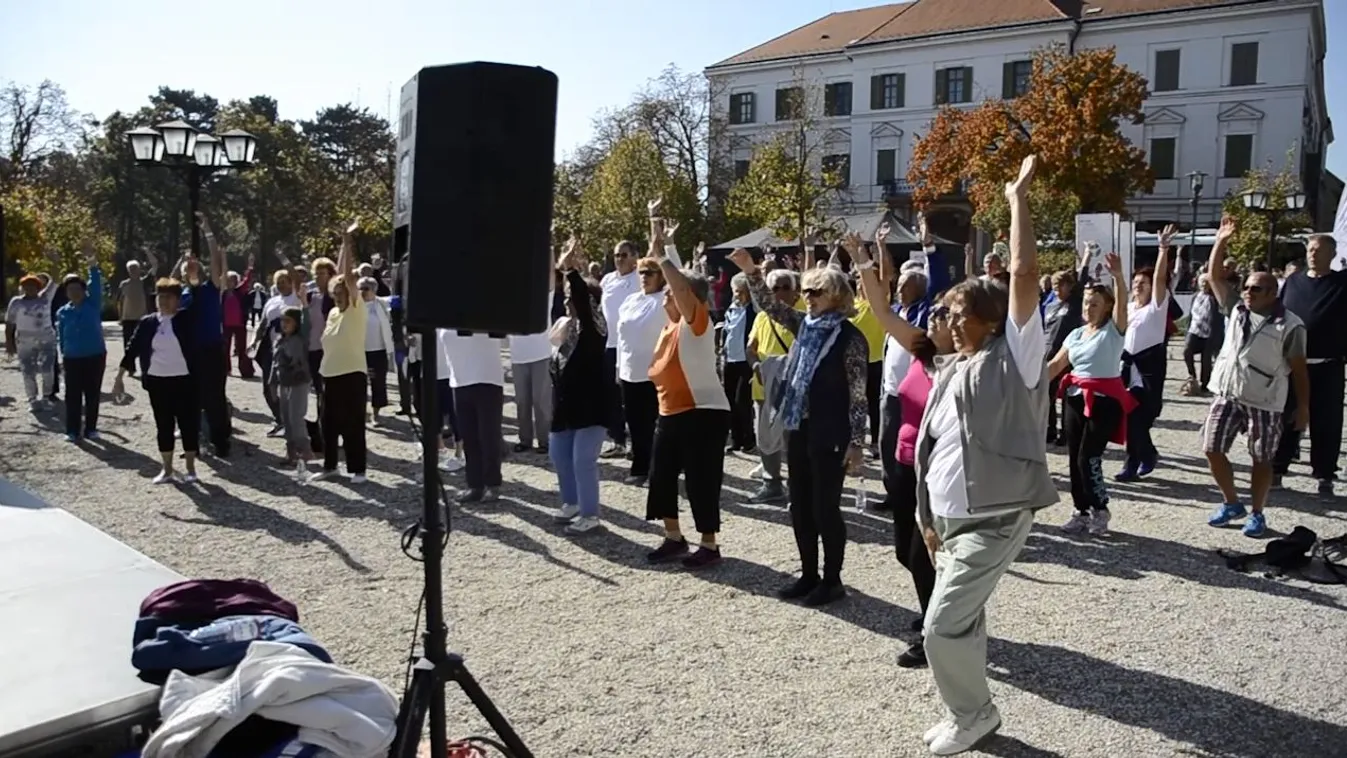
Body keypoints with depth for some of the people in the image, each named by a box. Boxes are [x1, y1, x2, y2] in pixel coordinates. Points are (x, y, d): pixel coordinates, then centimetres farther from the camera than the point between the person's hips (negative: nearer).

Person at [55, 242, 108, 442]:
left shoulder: (93, 304, -1)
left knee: (93, 394, 6)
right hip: (72, 358, 1)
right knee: (73, 395, 3)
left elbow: (96, 284, -15)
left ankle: (90, 428, 15)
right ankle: (72, 430, 10)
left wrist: (91, 263, -29)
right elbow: (61, 336, 10)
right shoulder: (63, 312, 5)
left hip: (95, 356, -1)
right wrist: (63, 356, 8)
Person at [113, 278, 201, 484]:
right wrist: (119, 376, 4)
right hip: (157, 382, 3)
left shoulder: (186, 318, -2)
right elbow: (133, 350, 6)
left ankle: (190, 469, 15)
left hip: (184, 380, -3)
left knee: (188, 423, 3)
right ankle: (167, 470, 18)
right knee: (163, 425, 9)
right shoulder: (147, 322, 5)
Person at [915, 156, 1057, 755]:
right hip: (952, 519, 8)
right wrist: (931, 517, 17)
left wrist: (1018, 198, -12)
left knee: (944, 627, -7)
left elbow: (1024, 273, -18)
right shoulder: (949, 372, 13)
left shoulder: (1012, 356, -8)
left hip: (994, 520, -8)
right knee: (960, 621, 17)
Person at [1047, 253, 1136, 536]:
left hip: (1104, 398, -6)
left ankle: (1100, 510, 11)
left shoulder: (1114, 329, -3)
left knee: (1088, 458, -9)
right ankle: (1082, 511, 19)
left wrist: (1117, 276, -39)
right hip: (1075, 397, 6)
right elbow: (1055, 364, 12)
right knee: (1074, 458, 7)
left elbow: (1122, 304, -21)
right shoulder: (1076, 333, 13)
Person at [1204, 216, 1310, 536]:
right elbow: (1215, 277, 6)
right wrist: (1221, 242, -3)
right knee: (1212, 449, 4)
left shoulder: (1289, 325, -8)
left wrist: (1303, 407, -4)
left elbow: (1299, 369, -5)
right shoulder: (1237, 309, 6)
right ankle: (1231, 504, 22)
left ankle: (1257, 513, 20)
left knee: (1261, 459, 6)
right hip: (1227, 395, 5)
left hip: (1264, 402, -5)